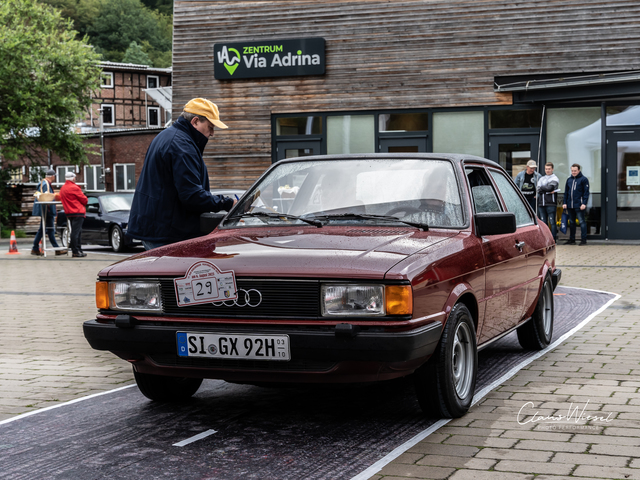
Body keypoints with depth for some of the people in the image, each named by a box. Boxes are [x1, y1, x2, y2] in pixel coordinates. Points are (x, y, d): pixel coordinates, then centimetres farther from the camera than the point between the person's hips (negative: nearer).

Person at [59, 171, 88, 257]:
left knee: (77, 232, 13)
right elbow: (84, 199, -8)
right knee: (76, 232, -8)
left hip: (69, 212, 9)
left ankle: (78, 250, 16)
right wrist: (84, 203, 16)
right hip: (78, 212, -9)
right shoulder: (74, 188, -13)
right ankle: (75, 251, -9)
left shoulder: (62, 188, 14)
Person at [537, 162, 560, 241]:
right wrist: (547, 190, -10)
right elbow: (538, 190, 4)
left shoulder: (554, 179, 3)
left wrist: (542, 188, 0)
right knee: (543, 222, 7)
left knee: (552, 222, -4)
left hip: (550, 203, -5)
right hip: (541, 203, 5)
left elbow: (550, 187, -14)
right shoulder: (541, 179, 18)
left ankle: (553, 239, -2)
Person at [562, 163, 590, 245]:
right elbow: (566, 192, 17)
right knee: (571, 222, 11)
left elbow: (586, 192, -6)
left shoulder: (584, 179, -2)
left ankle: (583, 239, -2)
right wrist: (565, 203, 9)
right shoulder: (569, 180, 15)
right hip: (570, 205, 6)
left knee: (582, 222, -4)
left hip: (579, 206, -6)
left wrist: (584, 203, -14)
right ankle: (572, 239, 18)